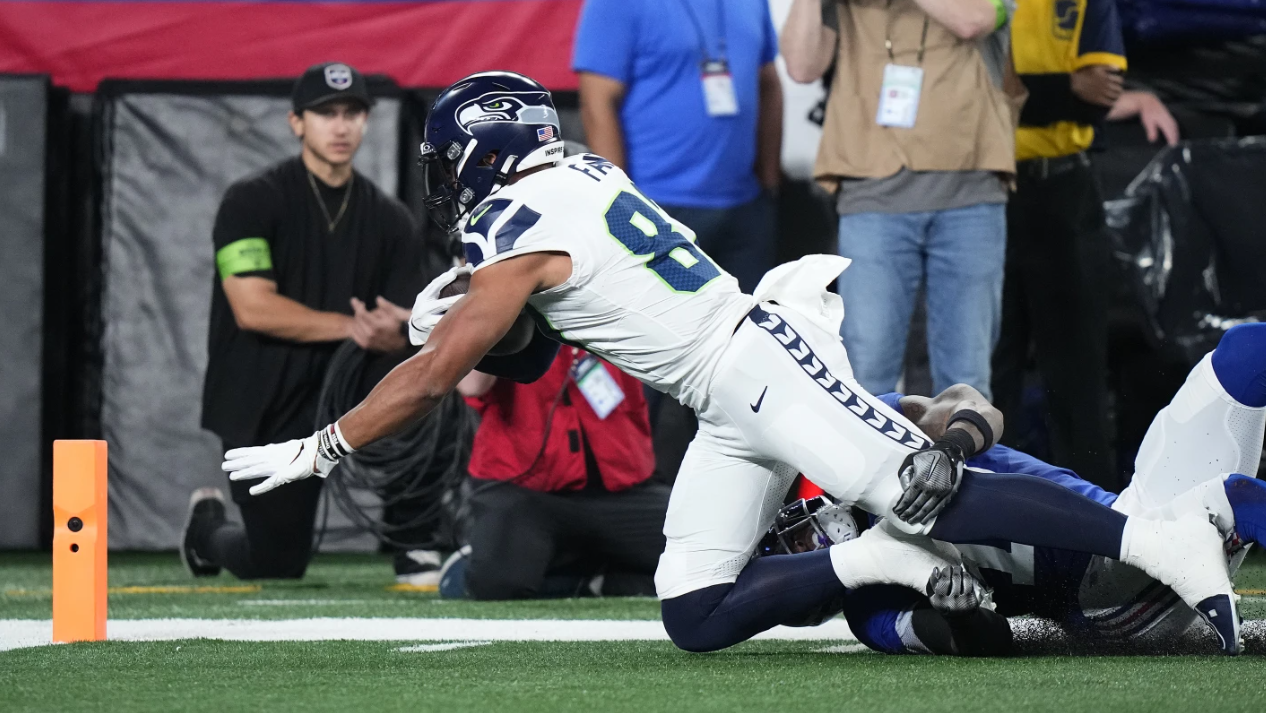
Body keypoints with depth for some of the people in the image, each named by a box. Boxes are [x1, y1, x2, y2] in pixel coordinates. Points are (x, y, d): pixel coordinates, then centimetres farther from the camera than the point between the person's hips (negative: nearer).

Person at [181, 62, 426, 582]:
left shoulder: (389, 220, 4)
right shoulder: (252, 202, -9)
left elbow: (410, 335, -2)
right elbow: (253, 309, -20)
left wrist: (390, 335, -28)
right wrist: (354, 326, -27)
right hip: (259, 406, -4)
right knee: (278, 562, -5)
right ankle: (207, 524, 32)